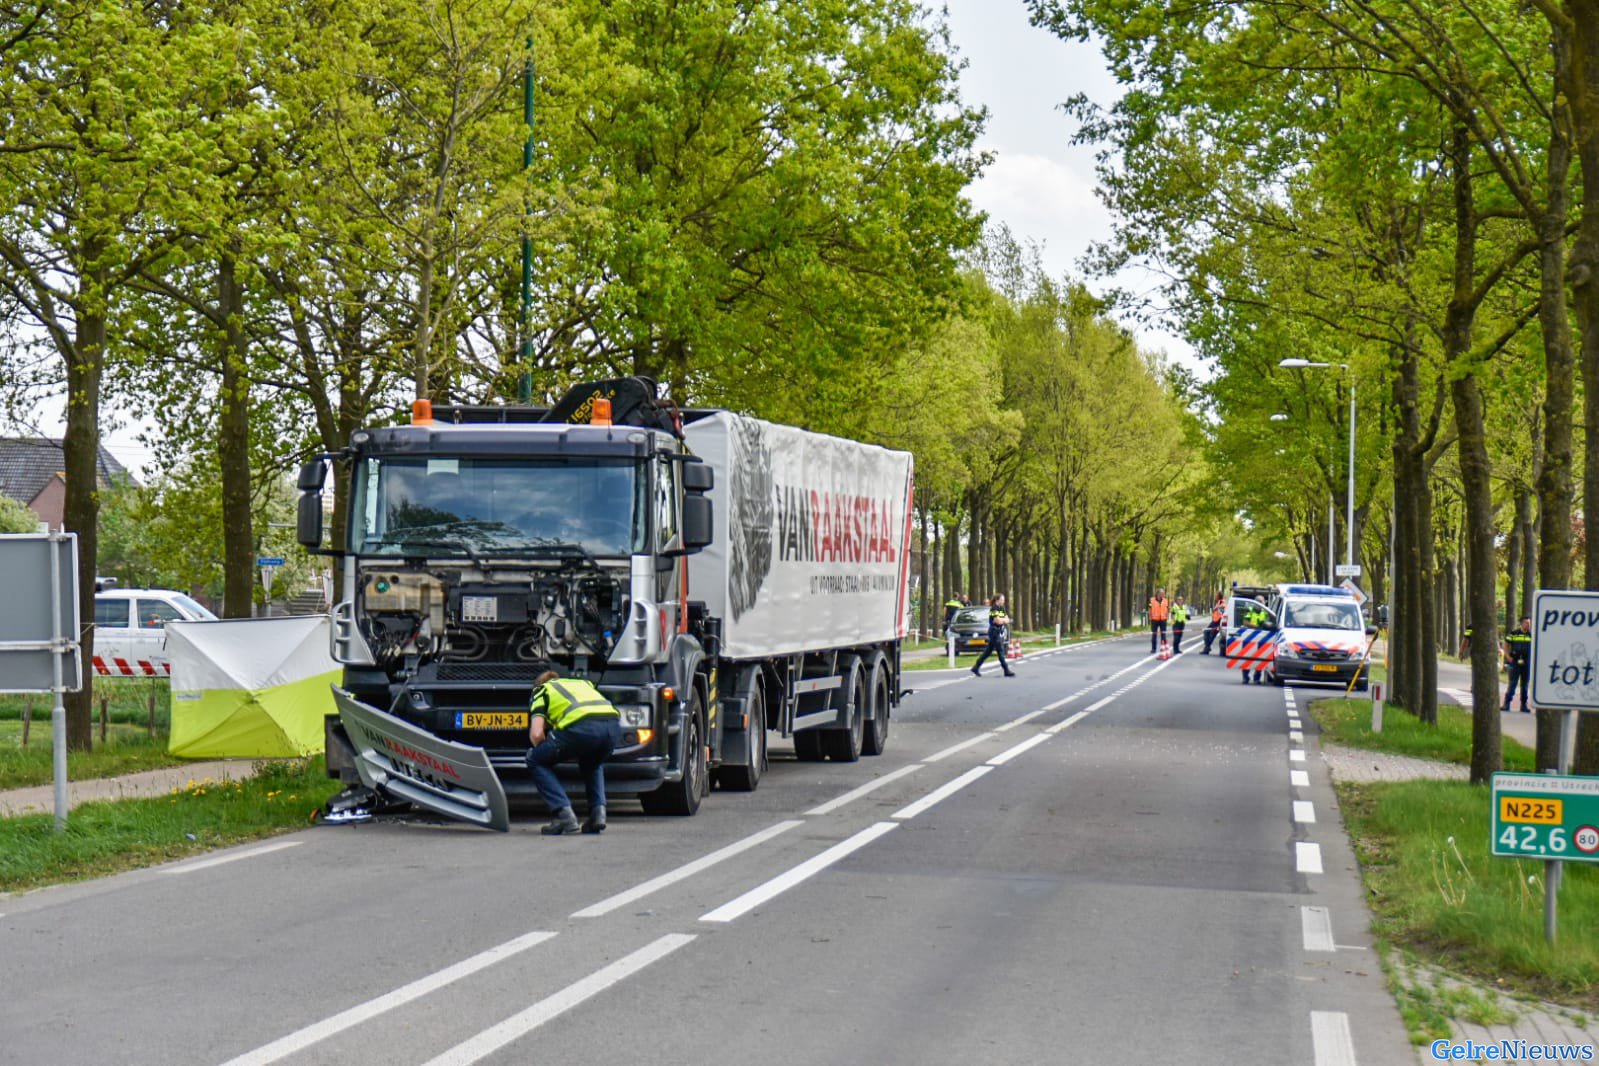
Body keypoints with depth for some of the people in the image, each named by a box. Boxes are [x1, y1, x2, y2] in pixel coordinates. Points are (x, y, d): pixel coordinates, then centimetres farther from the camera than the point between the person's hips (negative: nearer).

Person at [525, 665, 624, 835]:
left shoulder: (542, 691, 24)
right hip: (613, 724, 5)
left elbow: (536, 734, 10)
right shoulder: (582, 683, 40)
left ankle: (564, 814, 3)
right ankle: (598, 811, 15)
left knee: (536, 761, 19)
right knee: (592, 763, 38)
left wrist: (544, 750, 32)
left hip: (582, 728, -5)